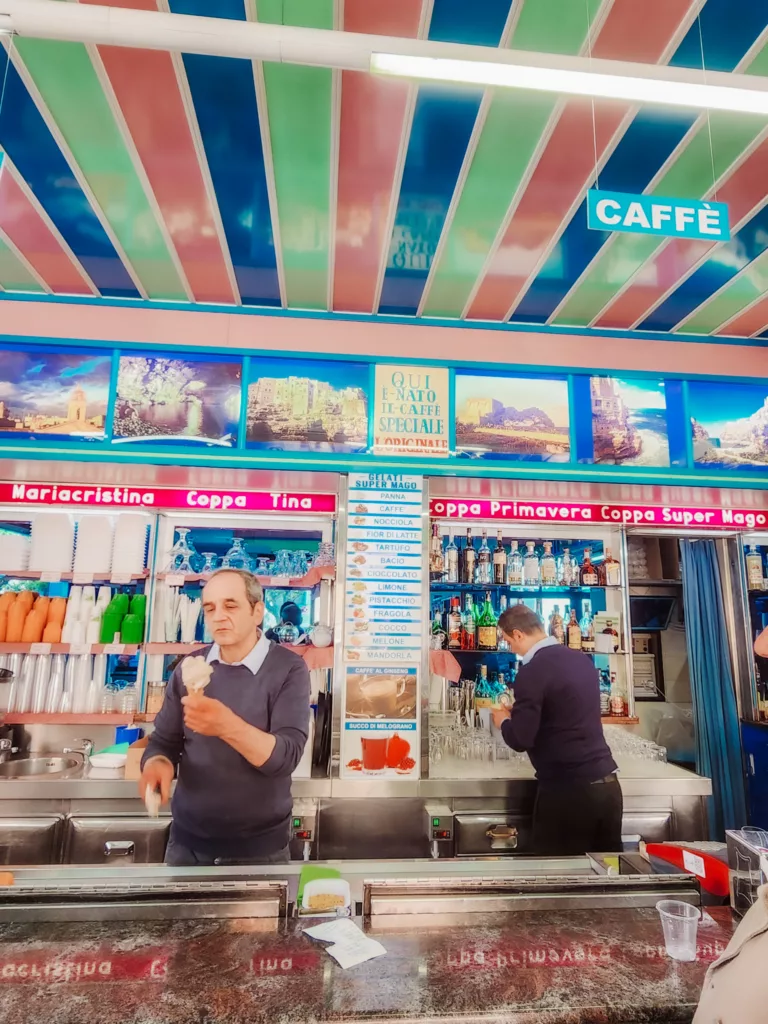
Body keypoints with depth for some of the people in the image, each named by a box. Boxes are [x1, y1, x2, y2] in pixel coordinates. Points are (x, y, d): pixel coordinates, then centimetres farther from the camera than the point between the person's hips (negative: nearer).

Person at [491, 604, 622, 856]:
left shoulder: (532, 671, -15)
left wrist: (504, 721, 5)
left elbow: (521, 740, -15)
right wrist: (520, 712, 23)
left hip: (568, 791, -7)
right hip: (607, 785, 8)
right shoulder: (582, 660, 9)